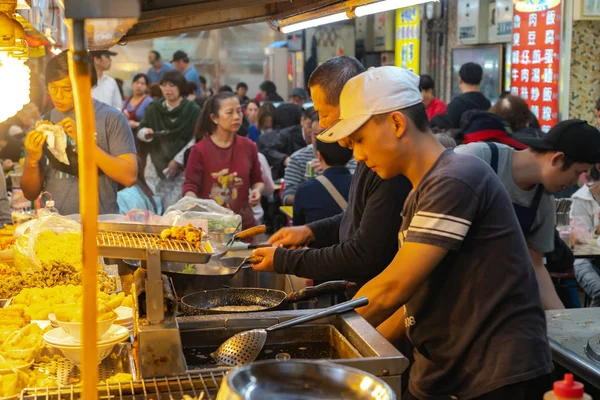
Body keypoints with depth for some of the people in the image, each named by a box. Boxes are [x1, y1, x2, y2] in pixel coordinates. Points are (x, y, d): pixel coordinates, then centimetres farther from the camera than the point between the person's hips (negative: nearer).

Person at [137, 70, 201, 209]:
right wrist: (145, 133, -15)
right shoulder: (153, 108, 6)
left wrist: (178, 160, -12)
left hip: (181, 168, -3)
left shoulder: (193, 110, -4)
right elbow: (140, 131, 9)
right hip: (156, 166, 3)